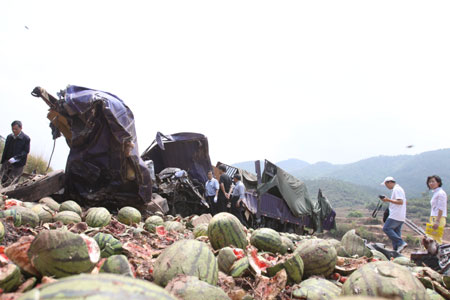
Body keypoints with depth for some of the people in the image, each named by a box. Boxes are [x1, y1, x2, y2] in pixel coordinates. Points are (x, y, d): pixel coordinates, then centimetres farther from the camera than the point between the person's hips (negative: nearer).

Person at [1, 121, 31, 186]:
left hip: (18, 165, -5)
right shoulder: (9, 137, 3)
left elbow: (26, 151, -13)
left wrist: (15, 158, -25)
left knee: (11, 184, -2)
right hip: (7, 163, 5)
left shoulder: (26, 138, -10)